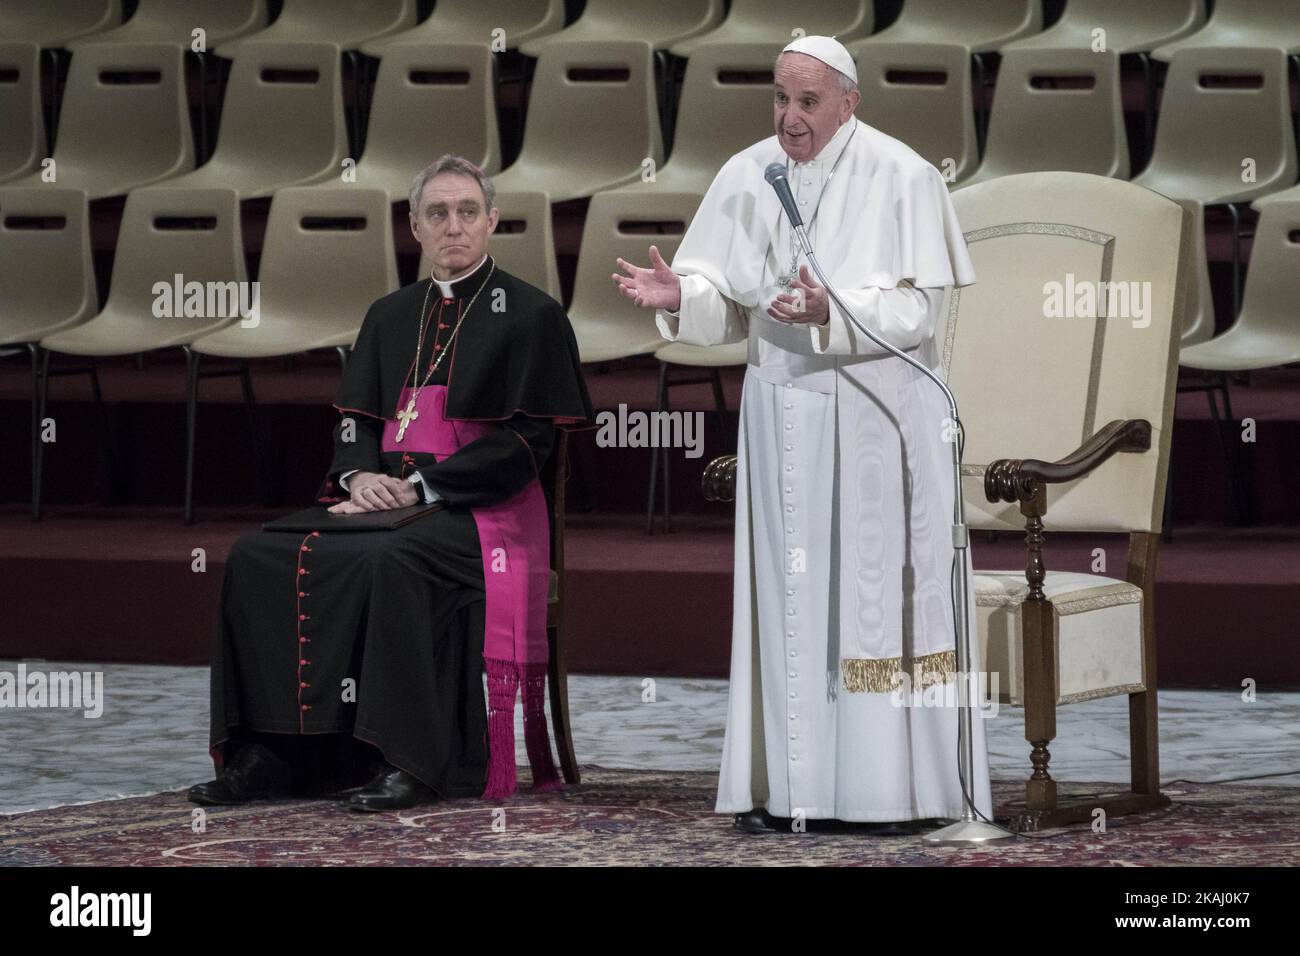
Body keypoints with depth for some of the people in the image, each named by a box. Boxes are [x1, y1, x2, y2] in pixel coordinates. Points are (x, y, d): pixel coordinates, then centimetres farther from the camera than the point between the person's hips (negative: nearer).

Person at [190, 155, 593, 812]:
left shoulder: (530, 315, 0)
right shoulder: (391, 317, 19)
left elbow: (523, 444, -8)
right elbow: (357, 418, 17)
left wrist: (420, 486, -15)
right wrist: (360, 476, -7)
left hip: (479, 508, -6)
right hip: (388, 496, 6)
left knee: (388, 561, -38)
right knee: (258, 555, -16)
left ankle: (414, 761, -34)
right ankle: (272, 752, -18)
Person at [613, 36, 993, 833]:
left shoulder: (900, 178, -9)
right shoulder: (747, 178, 3)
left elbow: (918, 310, -13)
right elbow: (725, 303, 3)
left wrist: (831, 311, -29)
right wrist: (679, 295, -19)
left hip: (880, 417, -4)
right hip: (785, 415, 4)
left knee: (883, 589, -2)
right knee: (789, 593, 3)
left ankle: (904, 786, 2)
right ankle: (790, 788, 5)